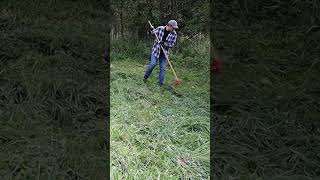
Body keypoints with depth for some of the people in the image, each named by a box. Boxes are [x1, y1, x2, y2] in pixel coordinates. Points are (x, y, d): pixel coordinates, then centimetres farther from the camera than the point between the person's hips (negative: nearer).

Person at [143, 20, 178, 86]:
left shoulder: (174, 34, -6)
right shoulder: (160, 28, -10)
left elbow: (172, 44, -3)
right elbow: (151, 33, 4)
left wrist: (165, 44, -20)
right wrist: (150, 31, -19)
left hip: (164, 52, 2)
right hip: (156, 50, -2)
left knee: (163, 68, 1)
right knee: (153, 63, -16)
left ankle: (161, 83, 12)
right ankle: (146, 76, 8)